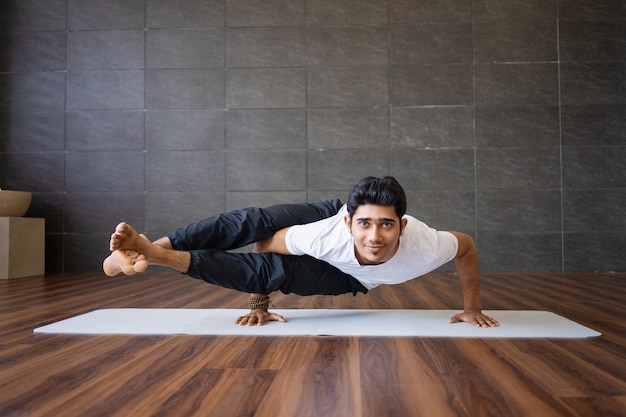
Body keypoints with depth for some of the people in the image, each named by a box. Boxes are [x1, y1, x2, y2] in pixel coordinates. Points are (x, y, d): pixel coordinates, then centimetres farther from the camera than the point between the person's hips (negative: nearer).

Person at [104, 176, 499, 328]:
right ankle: (153, 248, -26)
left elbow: (467, 246, -20)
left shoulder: (424, 250, -43)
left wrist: (473, 308, -13)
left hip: (350, 279, 1)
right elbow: (267, 242, -27)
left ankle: (162, 257, -17)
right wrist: (258, 305, -14)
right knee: (253, 221, -27)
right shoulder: (332, 233, -44)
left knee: (268, 271, -19)